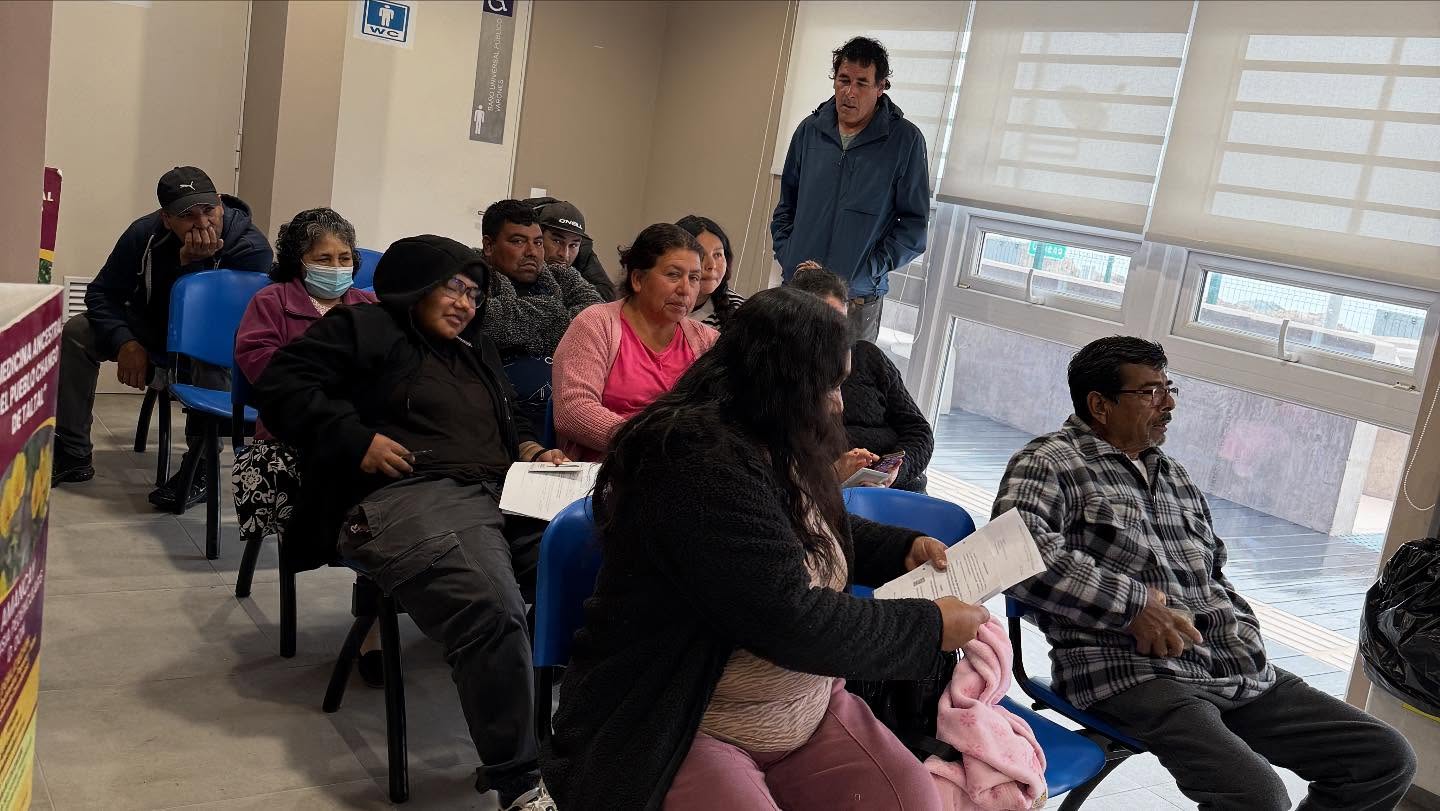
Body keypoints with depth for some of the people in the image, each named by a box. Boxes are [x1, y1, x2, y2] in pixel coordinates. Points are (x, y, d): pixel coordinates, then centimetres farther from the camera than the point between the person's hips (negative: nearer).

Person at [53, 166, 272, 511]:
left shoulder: (252, 248, -28)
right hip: (151, 330, 5)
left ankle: (199, 469, -23)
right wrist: (126, 342, -25)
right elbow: (102, 293, -8)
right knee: (76, 333, -13)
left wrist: (194, 263, -39)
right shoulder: (146, 233, -15)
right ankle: (73, 456, -4)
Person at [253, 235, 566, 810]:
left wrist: (531, 449, 17)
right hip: (411, 498, -7)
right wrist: (356, 440, -9)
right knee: (492, 613, -36)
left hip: (506, 495, 7)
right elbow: (281, 385, 3)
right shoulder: (361, 327, 12)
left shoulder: (477, 352, 32)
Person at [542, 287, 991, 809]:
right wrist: (931, 628, -16)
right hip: (678, 732, -8)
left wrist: (904, 547, 10)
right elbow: (793, 622, -28)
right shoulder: (701, 464, -25)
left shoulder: (778, 450, 8)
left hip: (809, 712, 8)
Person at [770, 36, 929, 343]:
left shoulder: (905, 140, -4)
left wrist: (869, 269, -12)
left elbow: (915, 222, -3)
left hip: (858, 298, -3)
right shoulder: (810, 130, 7)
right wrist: (785, 254, 4)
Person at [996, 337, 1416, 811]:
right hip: (1135, 675, -8)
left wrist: (1248, 646, 11)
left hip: (1239, 673, 8)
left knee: (1388, 758, 3)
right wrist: (1133, 606, -19)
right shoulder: (1051, 463, -2)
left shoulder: (1174, 475, 24)